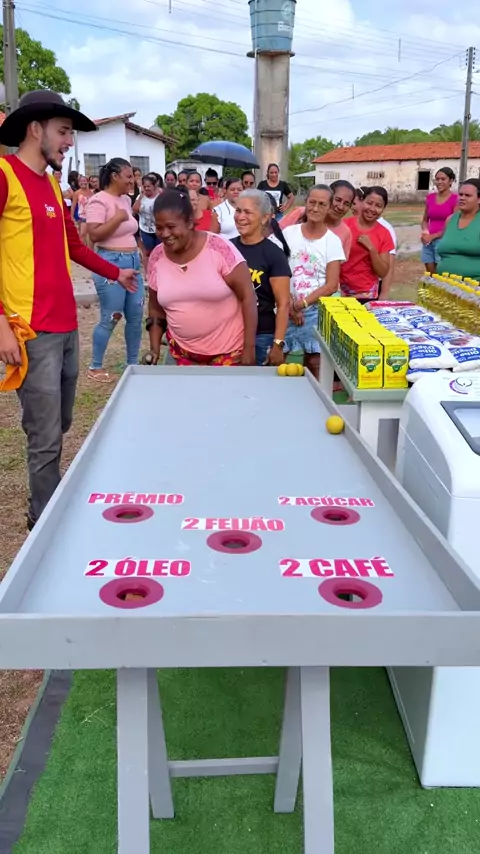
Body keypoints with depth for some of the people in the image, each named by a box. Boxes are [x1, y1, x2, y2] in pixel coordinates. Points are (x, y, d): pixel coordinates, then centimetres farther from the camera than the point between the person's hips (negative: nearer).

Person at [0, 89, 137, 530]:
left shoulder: (52, 184, 17)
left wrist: (115, 272, 36)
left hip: (67, 326, 9)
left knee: (59, 428, 17)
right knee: (46, 439, -3)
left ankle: (52, 513, 32)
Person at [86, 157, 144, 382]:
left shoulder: (125, 199, 12)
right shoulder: (99, 201, -13)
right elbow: (94, 235, -22)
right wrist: (118, 217, -22)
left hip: (133, 262, 8)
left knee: (136, 316, 10)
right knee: (110, 319, -4)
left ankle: (133, 364, 23)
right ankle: (95, 367, 11)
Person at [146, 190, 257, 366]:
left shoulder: (219, 249, -15)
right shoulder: (157, 258, -2)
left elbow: (248, 296, -13)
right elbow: (156, 308, 10)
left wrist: (249, 348, -15)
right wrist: (154, 349, 3)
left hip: (228, 350, -4)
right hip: (183, 351, 4)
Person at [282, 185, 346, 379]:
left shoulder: (333, 241, 0)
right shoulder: (289, 233, 3)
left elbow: (331, 285, -5)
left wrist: (301, 304, -12)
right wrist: (290, 305, -10)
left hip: (316, 310, -1)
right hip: (286, 308, 1)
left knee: (314, 363, -2)